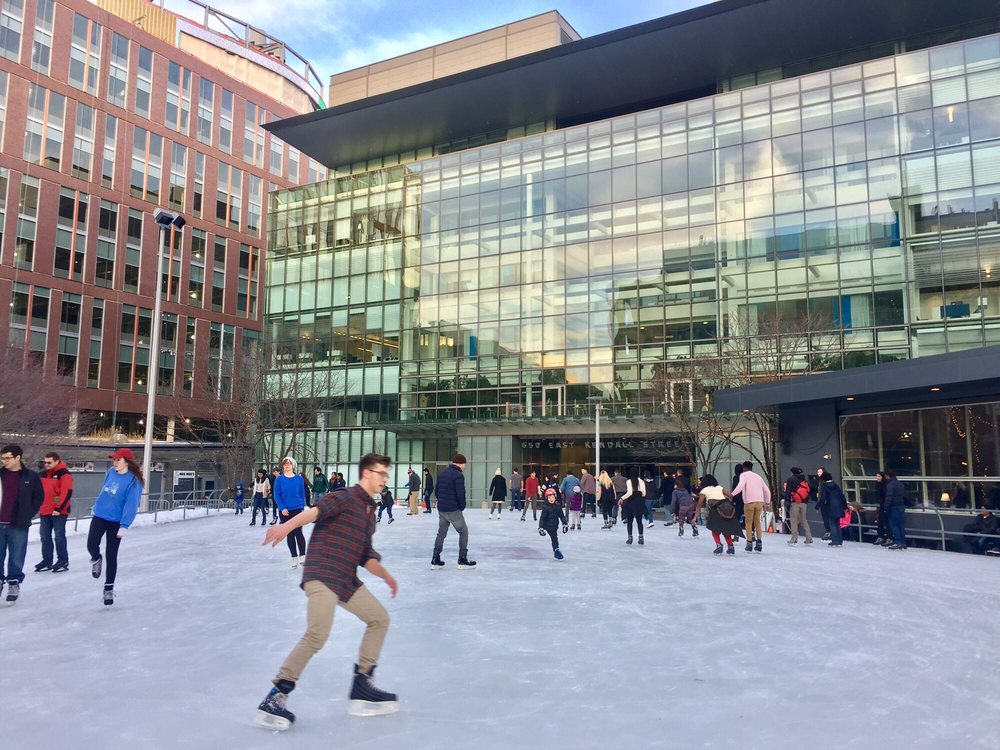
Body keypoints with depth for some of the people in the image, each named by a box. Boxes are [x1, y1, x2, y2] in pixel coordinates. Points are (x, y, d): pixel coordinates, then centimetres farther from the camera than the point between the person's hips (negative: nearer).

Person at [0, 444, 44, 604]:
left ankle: (14, 583, 18)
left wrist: (28, 514, 1)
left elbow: (39, 497, 7)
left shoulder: (31, 477, -2)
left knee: (16, 558, 5)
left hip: (18, 525, -2)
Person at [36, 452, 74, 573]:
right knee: (45, 537, 11)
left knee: (59, 536, -4)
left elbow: (67, 493, -19)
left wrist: (58, 508, -20)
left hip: (59, 512, -7)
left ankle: (63, 561, 4)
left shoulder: (64, 474, -12)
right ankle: (47, 560, 20)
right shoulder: (42, 474, 12)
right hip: (44, 511, 7)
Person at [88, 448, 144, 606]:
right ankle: (96, 560, 29)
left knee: (111, 556, 1)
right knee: (91, 545, -8)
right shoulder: (111, 472, 1)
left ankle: (109, 588, 15)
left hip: (116, 521, -4)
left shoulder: (133, 480, -17)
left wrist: (124, 526, -26)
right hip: (99, 516, 4)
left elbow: (131, 504, -21)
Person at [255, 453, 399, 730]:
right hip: (322, 574, -9)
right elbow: (316, 510, -24)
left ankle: (362, 686, 16)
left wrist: (386, 576, 9)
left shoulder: (369, 513, 21)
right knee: (318, 634, -23)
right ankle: (276, 696, -12)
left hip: (347, 580, 9)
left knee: (380, 618, 12)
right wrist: (287, 525, -41)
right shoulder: (345, 497, -5)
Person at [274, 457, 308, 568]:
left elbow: (302, 494, 6)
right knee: (290, 534, 8)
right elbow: (277, 496, -2)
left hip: (297, 509, -1)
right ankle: (294, 557, 17)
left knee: (298, 532, -11)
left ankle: (302, 556, 0)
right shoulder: (279, 479, -1)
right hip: (285, 511, 1)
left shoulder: (299, 479, 0)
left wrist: (302, 507, 4)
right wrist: (282, 508, -13)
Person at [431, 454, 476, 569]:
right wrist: (462, 506, -2)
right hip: (453, 510, -7)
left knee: (441, 533, 15)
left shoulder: (442, 472, 9)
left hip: (441, 509, 7)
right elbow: (460, 494, -18)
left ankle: (435, 560, 14)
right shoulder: (458, 475, -15)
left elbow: (436, 489, 14)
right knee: (463, 532, 7)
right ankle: (463, 561, 8)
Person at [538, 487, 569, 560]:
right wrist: (540, 528, -17)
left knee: (555, 538, 14)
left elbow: (561, 516, 9)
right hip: (548, 526, -5)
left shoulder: (557, 506, 2)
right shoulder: (545, 507, -12)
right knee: (554, 538, -14)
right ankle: (556, 550, -10)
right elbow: (542, 518, -12)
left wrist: (565, 524, 7)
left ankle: (555, 553, 25)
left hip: (555, 526, 6)